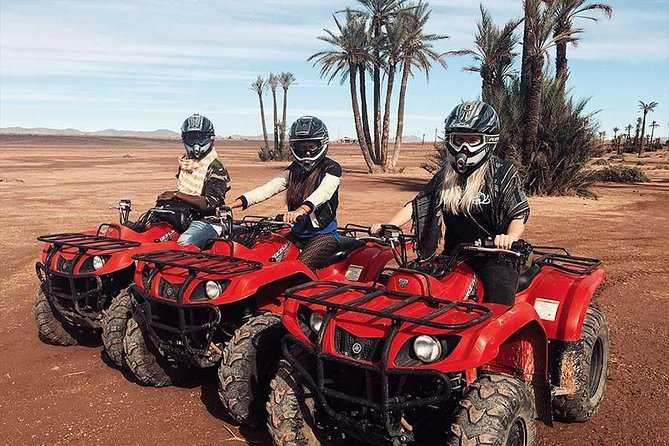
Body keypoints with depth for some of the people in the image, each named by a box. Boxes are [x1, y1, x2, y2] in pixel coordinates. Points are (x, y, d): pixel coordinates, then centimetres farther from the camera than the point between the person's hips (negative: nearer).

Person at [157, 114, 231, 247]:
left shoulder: (216, 168, -12)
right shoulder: (184, 161, 15)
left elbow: (209, 203, -22)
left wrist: (176, 195, -22)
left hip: (207, 220, -8)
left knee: (184, 244, -35)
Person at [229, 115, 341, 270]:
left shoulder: (331, 168, -5)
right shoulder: (294, 169, 12)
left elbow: (323, 192, -25)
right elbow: (269, 187, -1)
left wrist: (302, 209, -46)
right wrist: (237, 203, -16)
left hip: (324, 234, -6)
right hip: (297, 233, 6)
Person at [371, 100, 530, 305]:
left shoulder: (503, 173, -3)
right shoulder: (445, 175, 11)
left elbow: (519, 214, -6)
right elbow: (418, 204, 11)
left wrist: (509, 238, -28)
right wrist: (387, 227, -3)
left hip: (494, 256, -4)